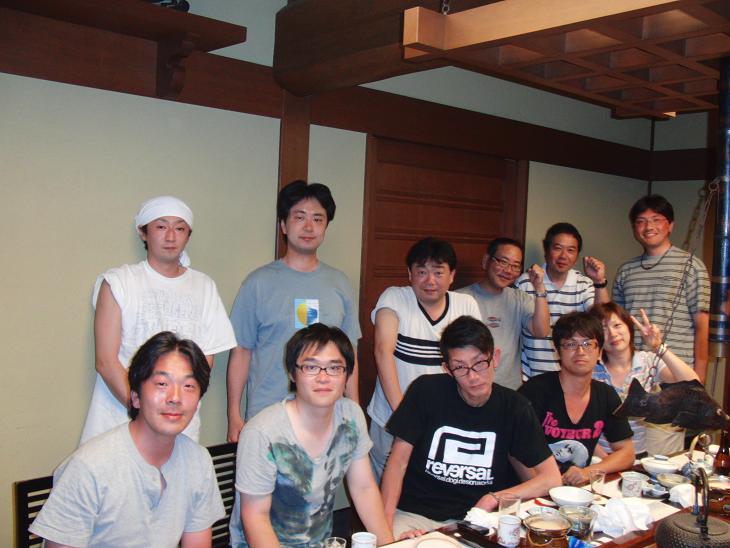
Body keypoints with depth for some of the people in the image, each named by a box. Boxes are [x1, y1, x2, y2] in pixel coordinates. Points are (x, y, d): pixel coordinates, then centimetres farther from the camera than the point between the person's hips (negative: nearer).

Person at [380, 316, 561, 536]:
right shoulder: (426, 390, -6)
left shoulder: (514, 407, -1)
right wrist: (385, 522, -15)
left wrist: (494, 498, -10)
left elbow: (552, 479, 1)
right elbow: (398, 462, -3)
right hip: (417, 513, -2)